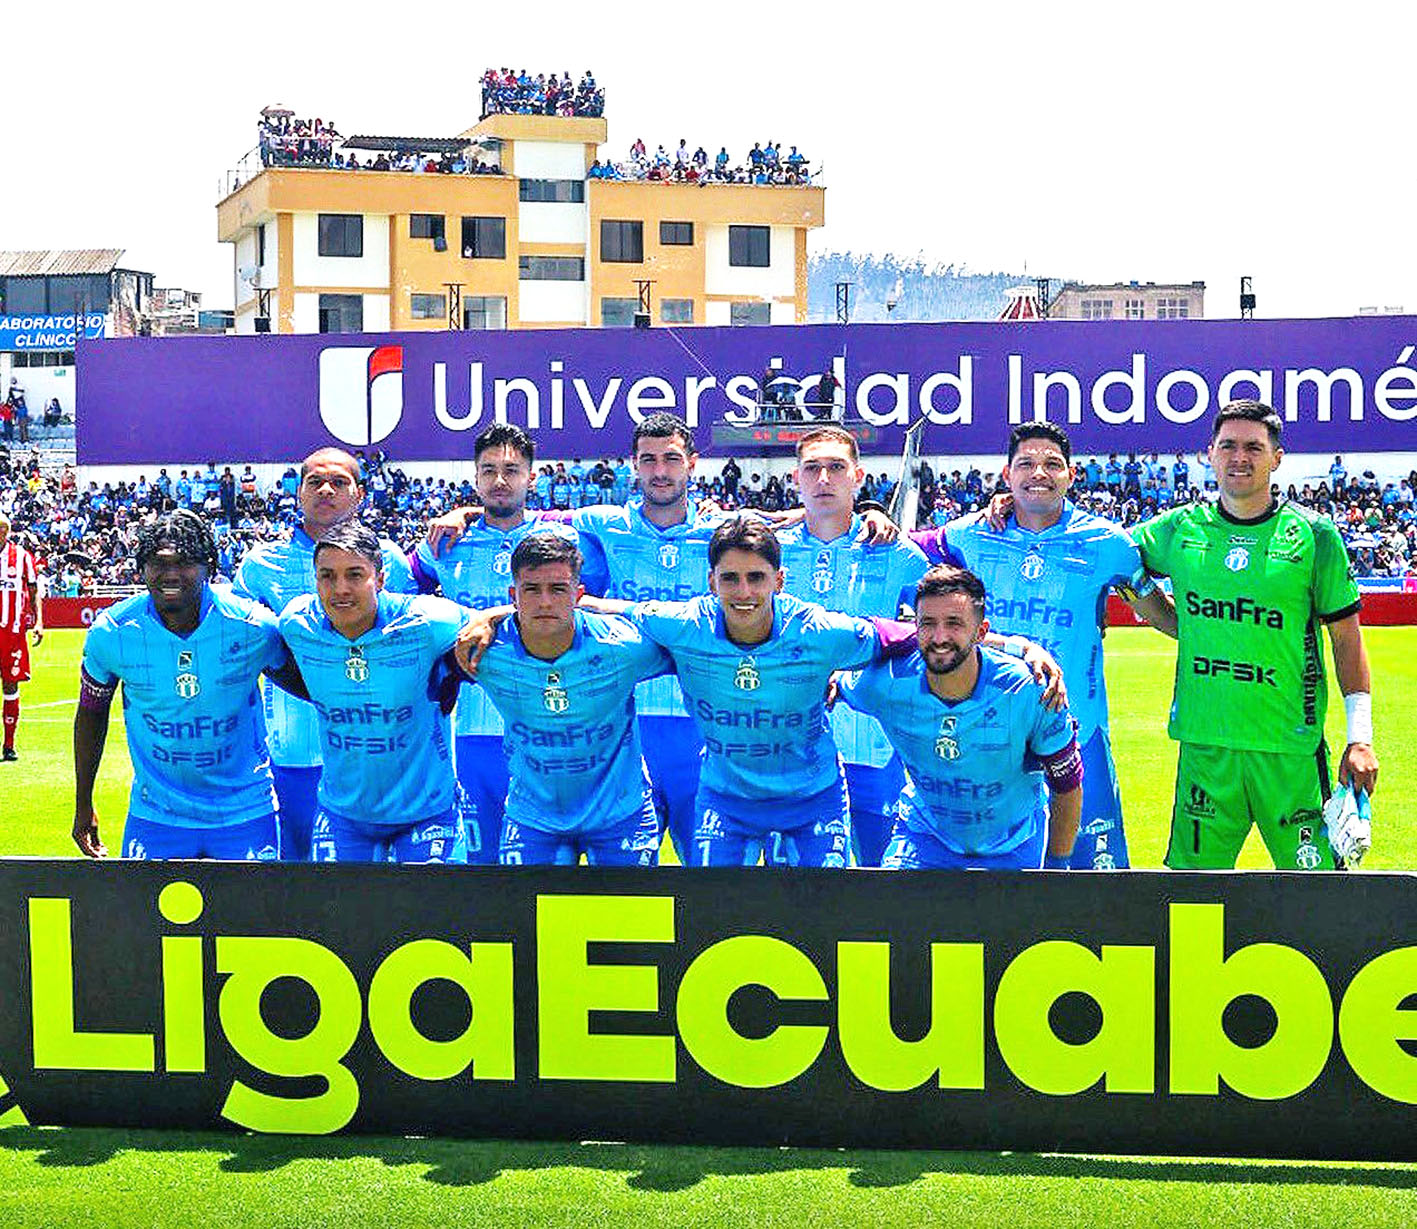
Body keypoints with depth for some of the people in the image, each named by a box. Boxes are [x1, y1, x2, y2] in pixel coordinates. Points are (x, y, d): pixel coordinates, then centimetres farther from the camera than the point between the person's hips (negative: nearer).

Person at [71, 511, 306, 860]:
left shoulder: (252, 628, -14)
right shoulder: (110, 633, -10)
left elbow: (305, 687, 6)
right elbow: (92, 712, 7)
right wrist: (83, 805, 12)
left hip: (245, 814, 0)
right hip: (155, 815, 1)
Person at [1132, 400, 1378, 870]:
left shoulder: (1313, 535, 1)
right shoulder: (1180, 529, 6)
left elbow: (1346, 638, 3)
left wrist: (1360, 737, -4)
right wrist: (1181, 627, 11)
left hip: (1290, 744, -2)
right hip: (1204, 739, 2)